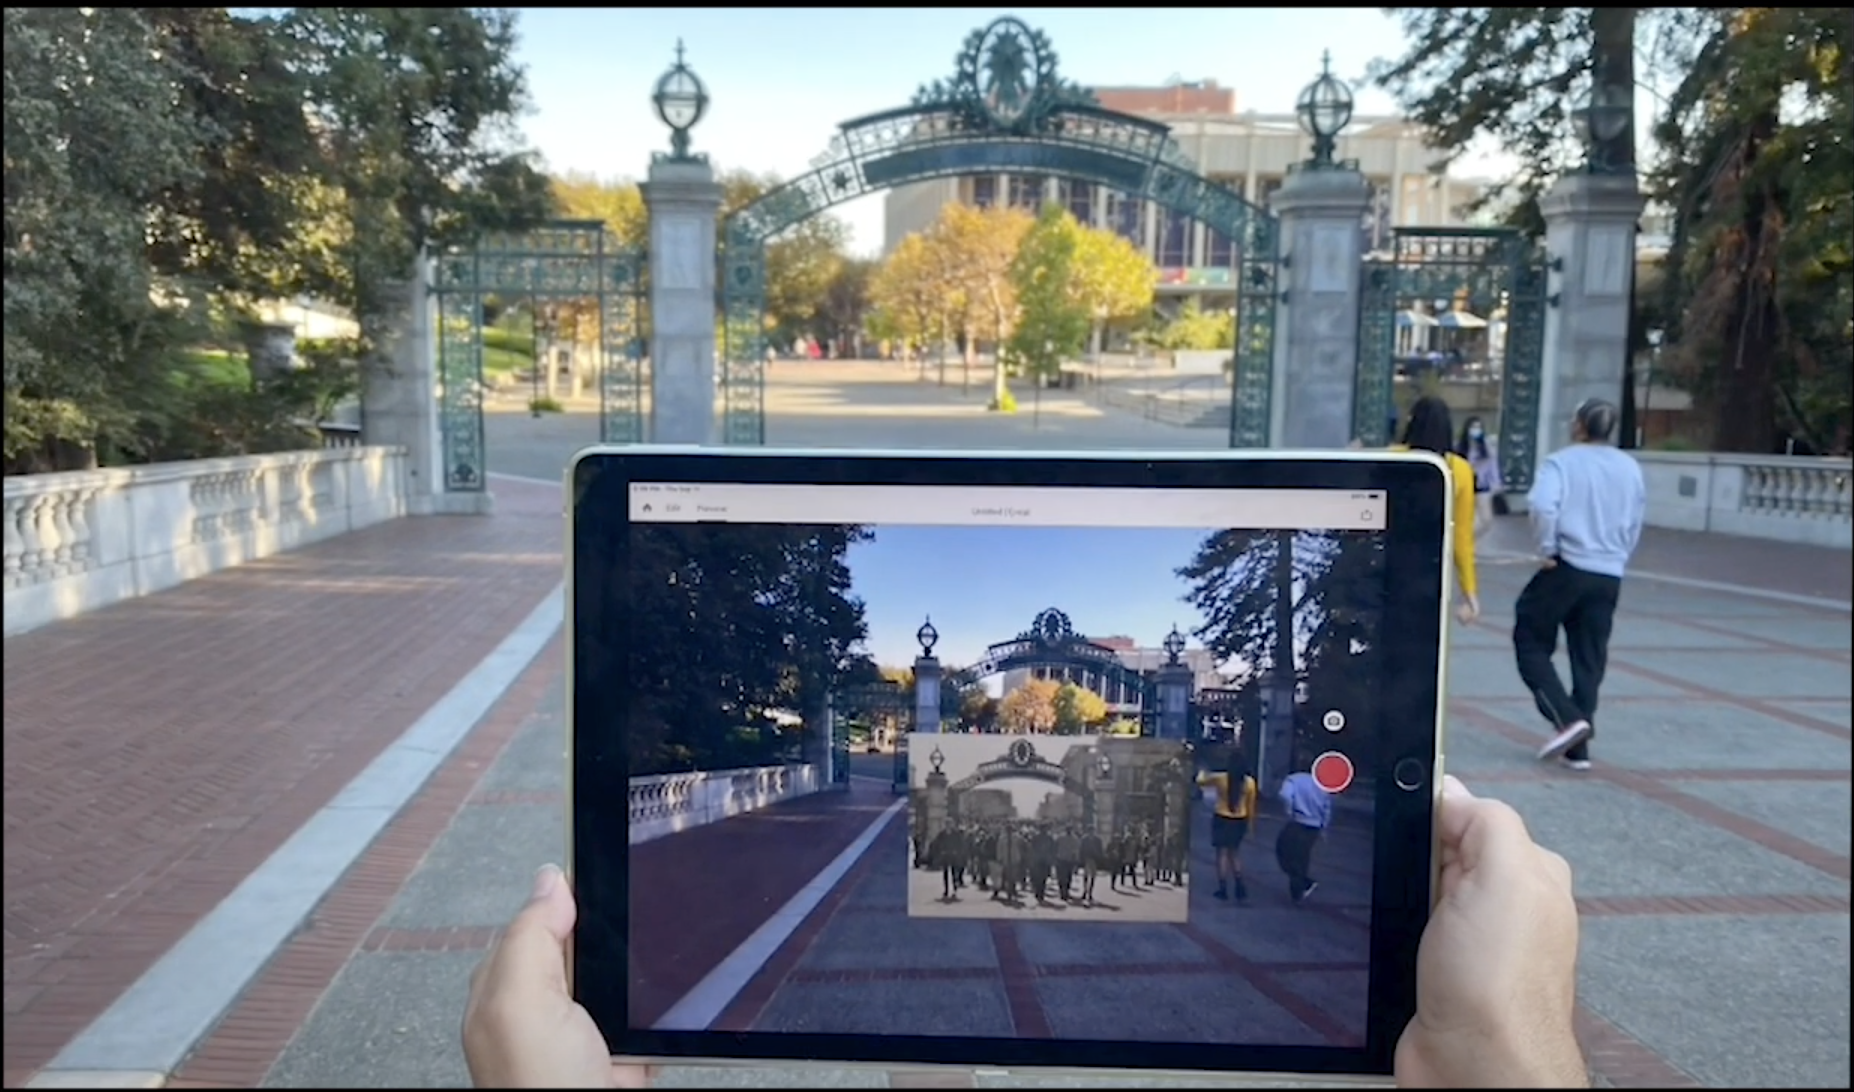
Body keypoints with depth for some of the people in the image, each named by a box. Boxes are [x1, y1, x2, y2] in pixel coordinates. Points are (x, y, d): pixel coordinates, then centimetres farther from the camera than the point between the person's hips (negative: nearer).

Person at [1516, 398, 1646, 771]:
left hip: (1566, 569, -5)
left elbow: (1543, 505, -23)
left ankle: (1567, 718, -10)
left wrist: (1547, 550, -12)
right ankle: (1577, 748, 11)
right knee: (1589, 662, 10)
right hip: (1609, 578, 5)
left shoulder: (1562, 461, -5)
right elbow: (1635, 526, 20)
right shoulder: (1631, 468, 13)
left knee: (1531, 644, 7)